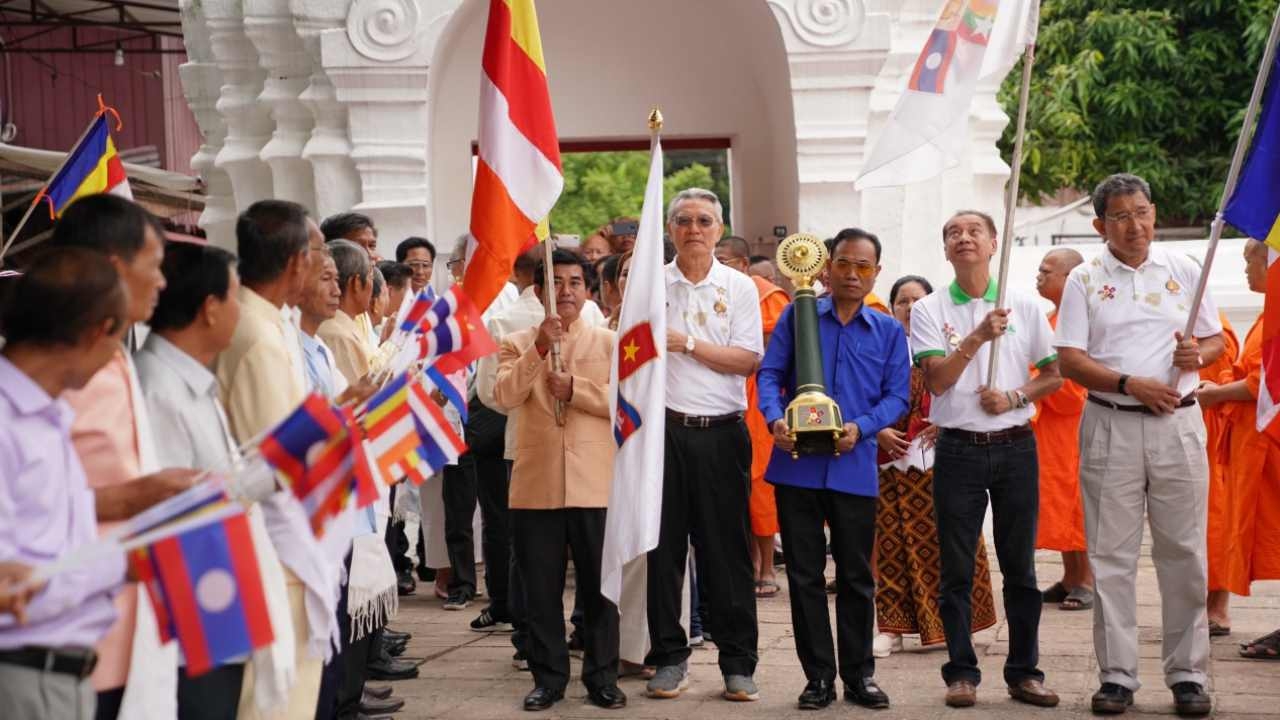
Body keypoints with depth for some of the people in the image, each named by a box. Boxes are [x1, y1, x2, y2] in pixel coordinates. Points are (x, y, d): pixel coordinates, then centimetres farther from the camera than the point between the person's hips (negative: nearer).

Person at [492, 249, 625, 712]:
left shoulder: (610, 343, 6)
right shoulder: (517, 344, 8)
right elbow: (504, 396, -10)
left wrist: (575, 388, -12)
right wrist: (539, 348, -17)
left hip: (596, 485, -1)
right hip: (536, 486, 1)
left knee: (600, 588, 5)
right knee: (541, 591, 6)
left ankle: (602, 677, 14)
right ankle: (548, 678, 16)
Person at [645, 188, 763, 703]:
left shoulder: (739, 288, 6)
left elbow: (748, 361, -4)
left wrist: (689, 344, -10)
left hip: (721, 433, -1)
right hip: (663, 429, 1)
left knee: (727, 547, 1)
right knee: (663, 544, 3)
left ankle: (738, 662, 8)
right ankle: (669, 657, 13)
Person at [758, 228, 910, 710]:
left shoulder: (889, 331, 9)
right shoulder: (797, 316, 6)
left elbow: (897, 396, 4)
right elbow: (770, 374, 2)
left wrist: (861, 427, -14)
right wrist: (775, 419, -17)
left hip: (855, 467, 0)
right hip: (798, 464, 0)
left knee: (856, 576, 7)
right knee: (804, 575, 4)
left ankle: (859, 675, 17)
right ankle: (818, 676, 13)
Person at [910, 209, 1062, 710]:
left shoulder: (1024, 306, 5)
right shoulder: (929, 310, 2)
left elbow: (1054, 374, 7)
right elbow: (936, 379, -10)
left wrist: (1015, 396, -9)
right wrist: (978, 337, -20)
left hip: (1015, 447, 1)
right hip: (958, 448, -1)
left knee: (1020, 565, 5)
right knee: (957, 569, 2)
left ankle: (1024, 671, 13)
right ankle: (962, 673, 10)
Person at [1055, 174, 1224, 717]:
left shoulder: (1184, 271, 9)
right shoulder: (1084, 281, 4)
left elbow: (1216, 341, 14)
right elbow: (1070, 361, -2)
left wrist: (1198, 354, -10)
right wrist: (1130, 384, -15)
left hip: (1178, 423, 1)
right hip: (1110, 427, -1)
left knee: (1183, 552, 2)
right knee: (1111, 556, 2)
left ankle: (1187, 674, 11)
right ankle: (1117, 675, 8)